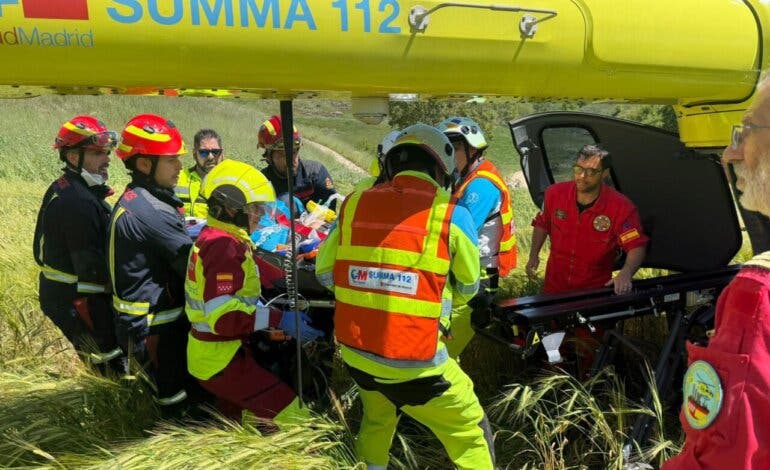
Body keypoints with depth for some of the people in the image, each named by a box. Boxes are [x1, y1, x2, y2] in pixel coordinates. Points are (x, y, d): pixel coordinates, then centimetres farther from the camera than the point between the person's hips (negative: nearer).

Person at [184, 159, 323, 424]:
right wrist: (278, 320, -30)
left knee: (238, 421, 26)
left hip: (218, 351, 11)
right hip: (220, 360, -11)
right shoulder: (223, 246, -22)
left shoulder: (213, 237, 13)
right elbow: (222, 316, -29)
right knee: (292, 415, -14)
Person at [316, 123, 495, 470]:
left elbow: (324, 272, 8)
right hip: (414, 361, -4)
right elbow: (468, 287, 5)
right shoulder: (451, 214, -9)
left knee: (376, 419, 33)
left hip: (354, 351, 5)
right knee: (470, 434, 15)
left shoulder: (355, 203, 0)